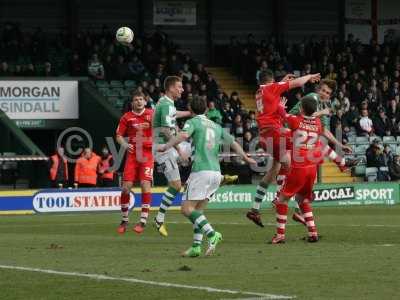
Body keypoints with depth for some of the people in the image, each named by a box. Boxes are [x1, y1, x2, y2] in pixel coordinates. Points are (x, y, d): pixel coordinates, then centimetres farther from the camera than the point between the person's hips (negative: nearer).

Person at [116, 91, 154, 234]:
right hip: (132, 154, 2)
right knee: (126, 187, -3)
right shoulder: (127, 117, 5)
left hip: (147, 154, -1)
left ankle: (143, 221, -10)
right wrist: (125, 144, -11)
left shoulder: (151, 114, 3)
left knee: (145, 184, -14)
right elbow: (119, 136, 7)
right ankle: (124, 221, 11)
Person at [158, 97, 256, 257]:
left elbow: (183, 135, -18)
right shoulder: (216, 126, 21)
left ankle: (211, 234, -23)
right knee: (197, 210, 12)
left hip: (201, 171, -7)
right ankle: (196, 246, 4)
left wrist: (166, 146, -22)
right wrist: (246, 158, 41)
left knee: (187, 209, -6)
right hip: (216, 172, 7)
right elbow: (233, 143, 27)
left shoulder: (193, 122, 3)